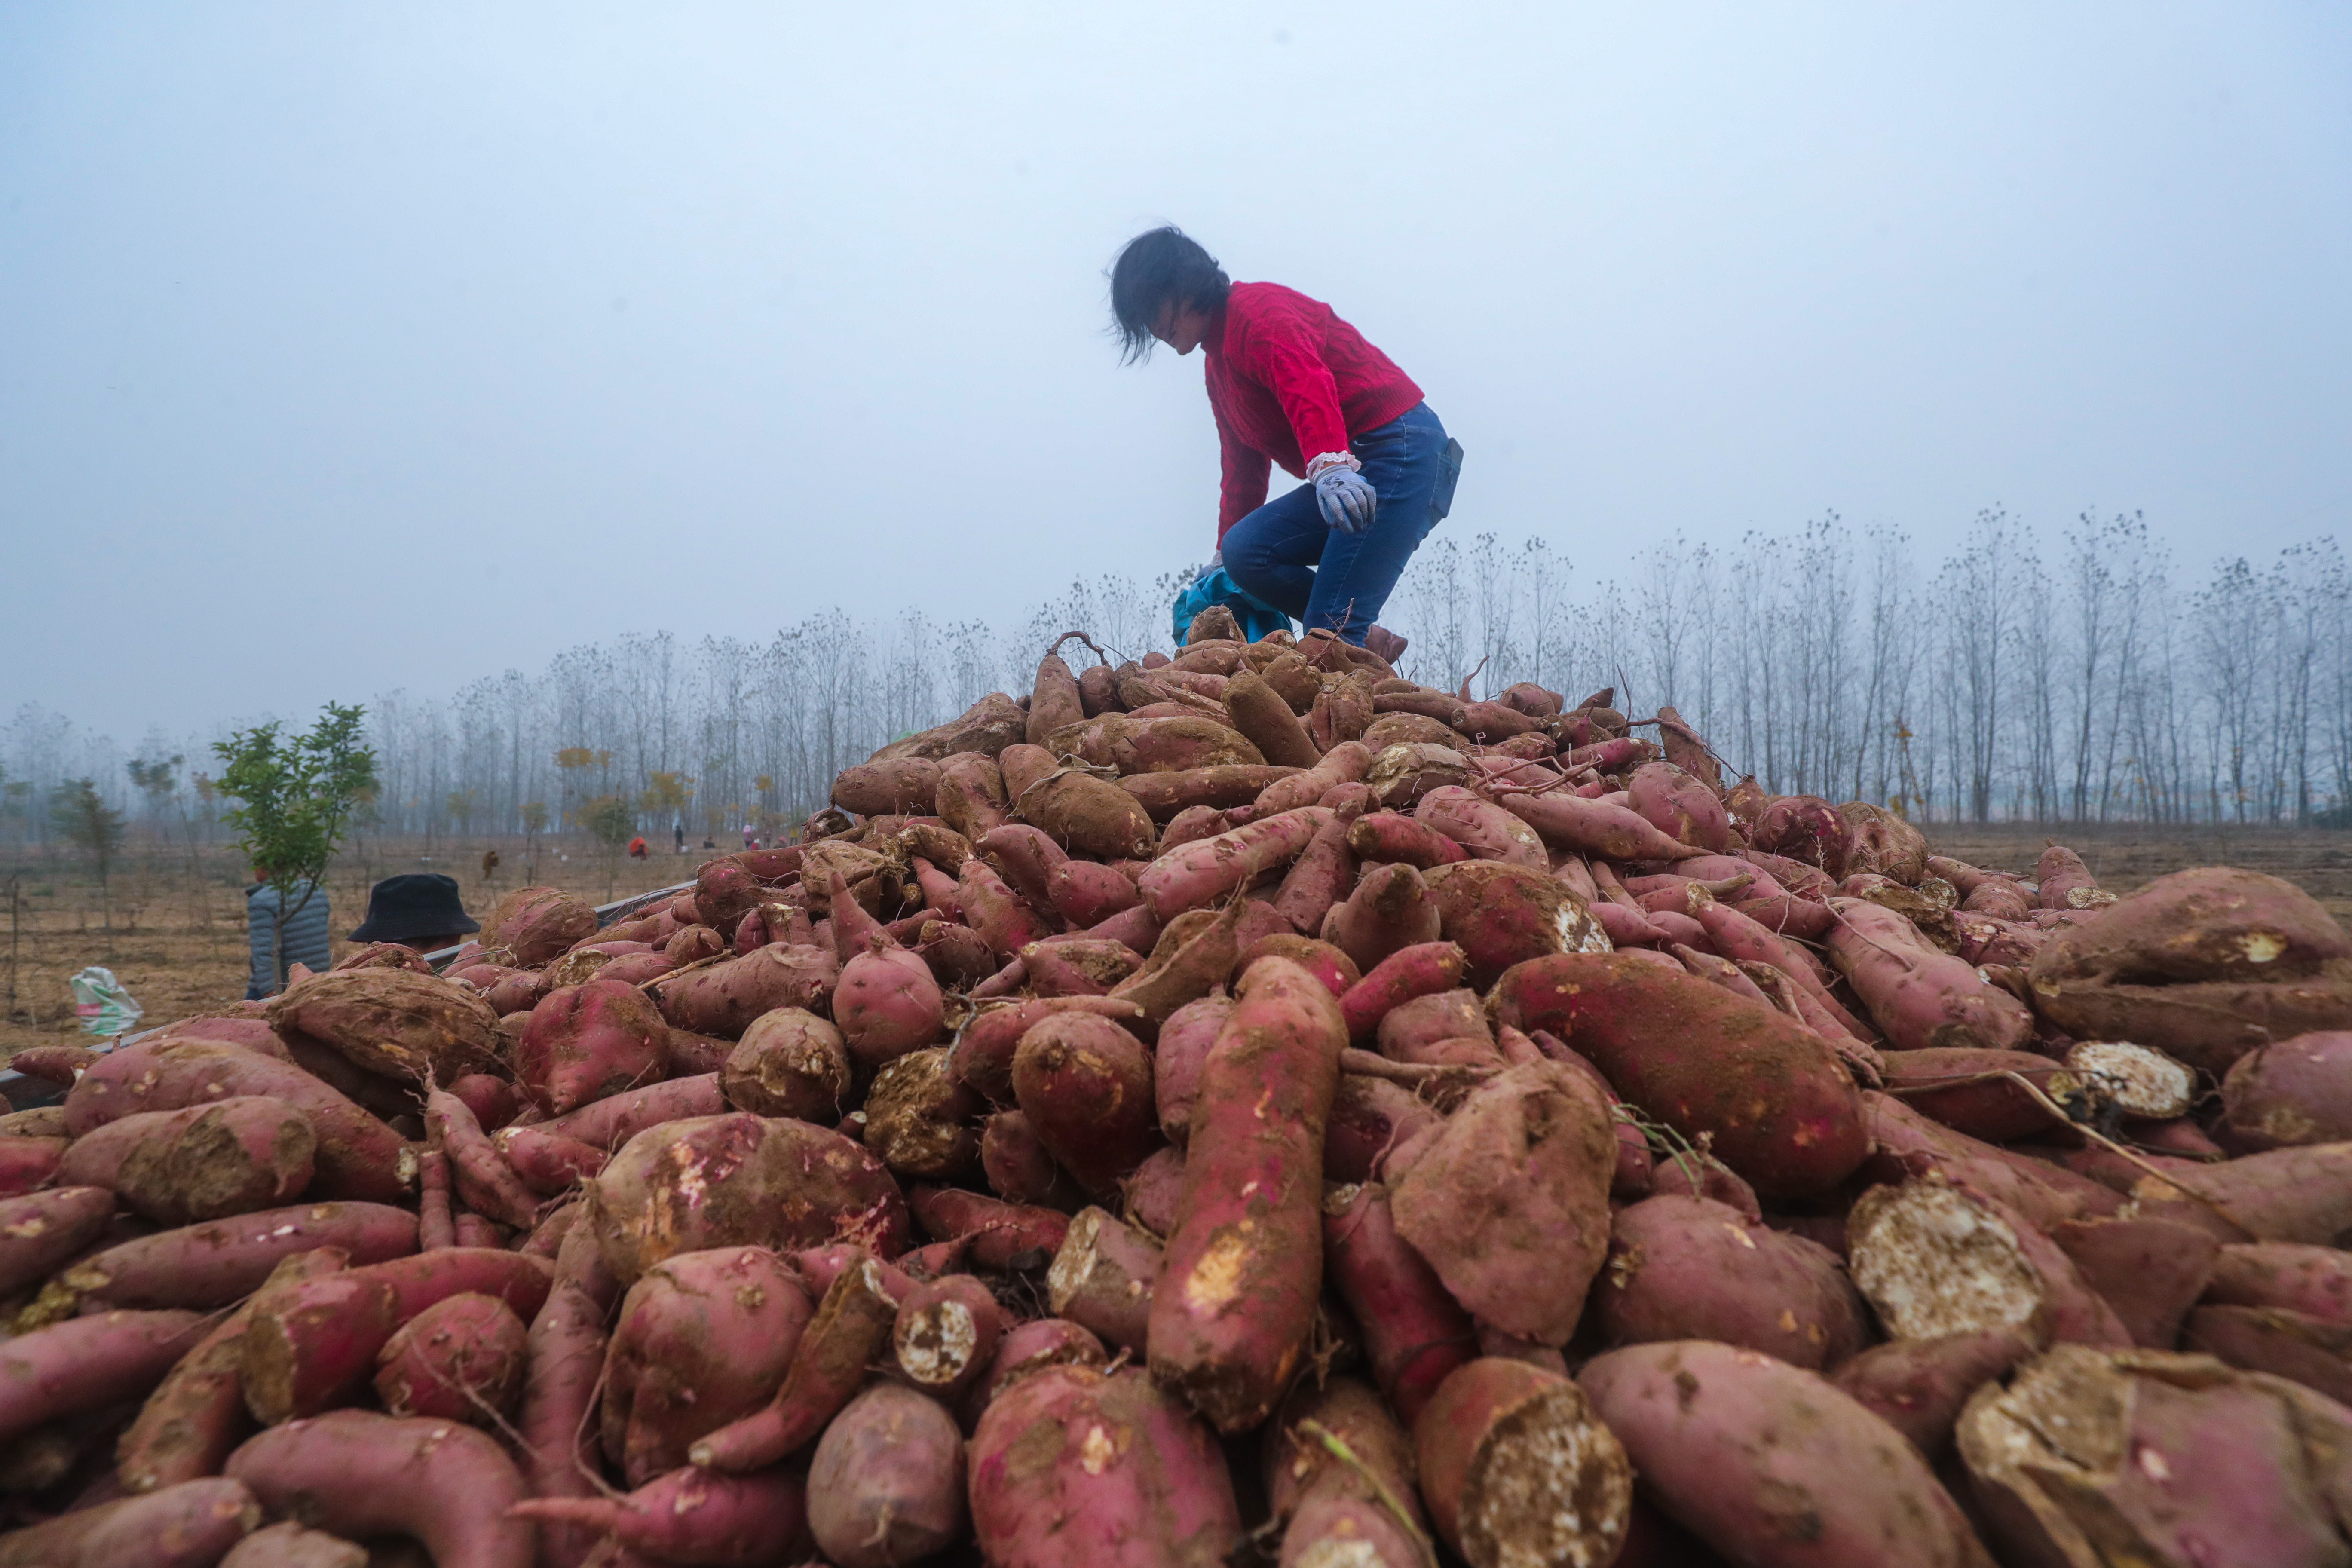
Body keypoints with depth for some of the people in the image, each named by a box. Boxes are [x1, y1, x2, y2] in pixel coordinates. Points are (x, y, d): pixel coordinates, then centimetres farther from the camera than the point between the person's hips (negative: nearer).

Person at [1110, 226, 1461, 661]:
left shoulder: (1257, 310, -9)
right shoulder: (1217, 363, 23)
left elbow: (1309, 386, -28)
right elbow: (1243, 466, 25)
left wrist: (1330, 465, -44)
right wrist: (1223, 554, 24)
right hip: (1349, 475, 10)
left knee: (1329, 629, -17)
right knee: (1244, 550, -8)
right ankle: (1363, 641, -1)